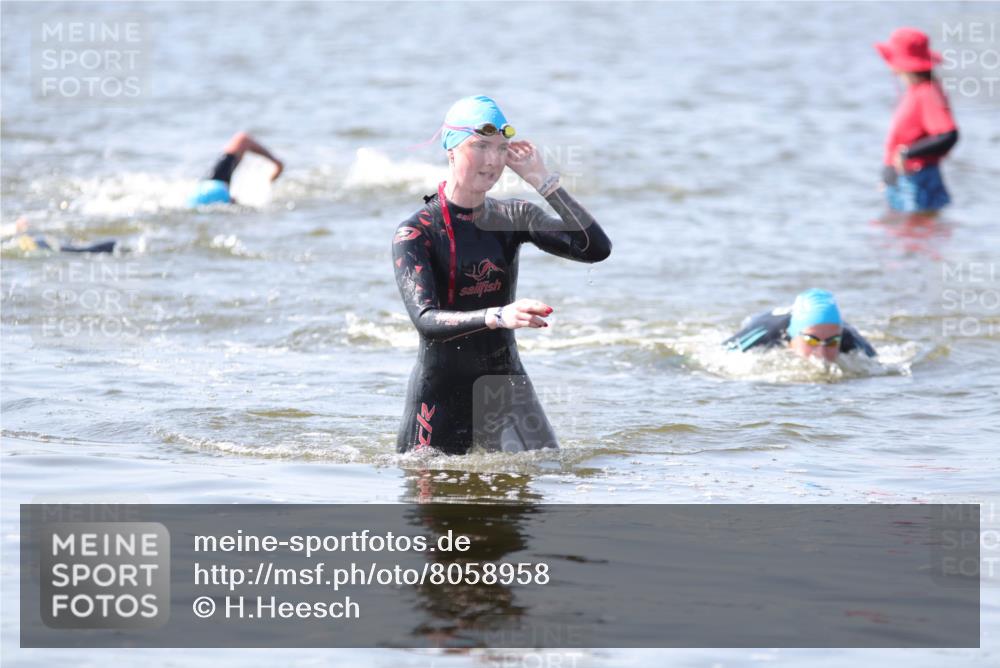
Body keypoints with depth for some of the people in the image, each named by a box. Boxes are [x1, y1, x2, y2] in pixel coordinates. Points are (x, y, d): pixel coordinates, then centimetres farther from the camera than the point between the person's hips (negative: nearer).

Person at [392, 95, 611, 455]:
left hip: (507, 387, 4)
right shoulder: (415, 233, -11)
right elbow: (425, 319, -25)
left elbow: (596, 248, -10)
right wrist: (497, 316, -42)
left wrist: (544, 181, -13)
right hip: (441, 394, -3)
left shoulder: (514, 217, 3)